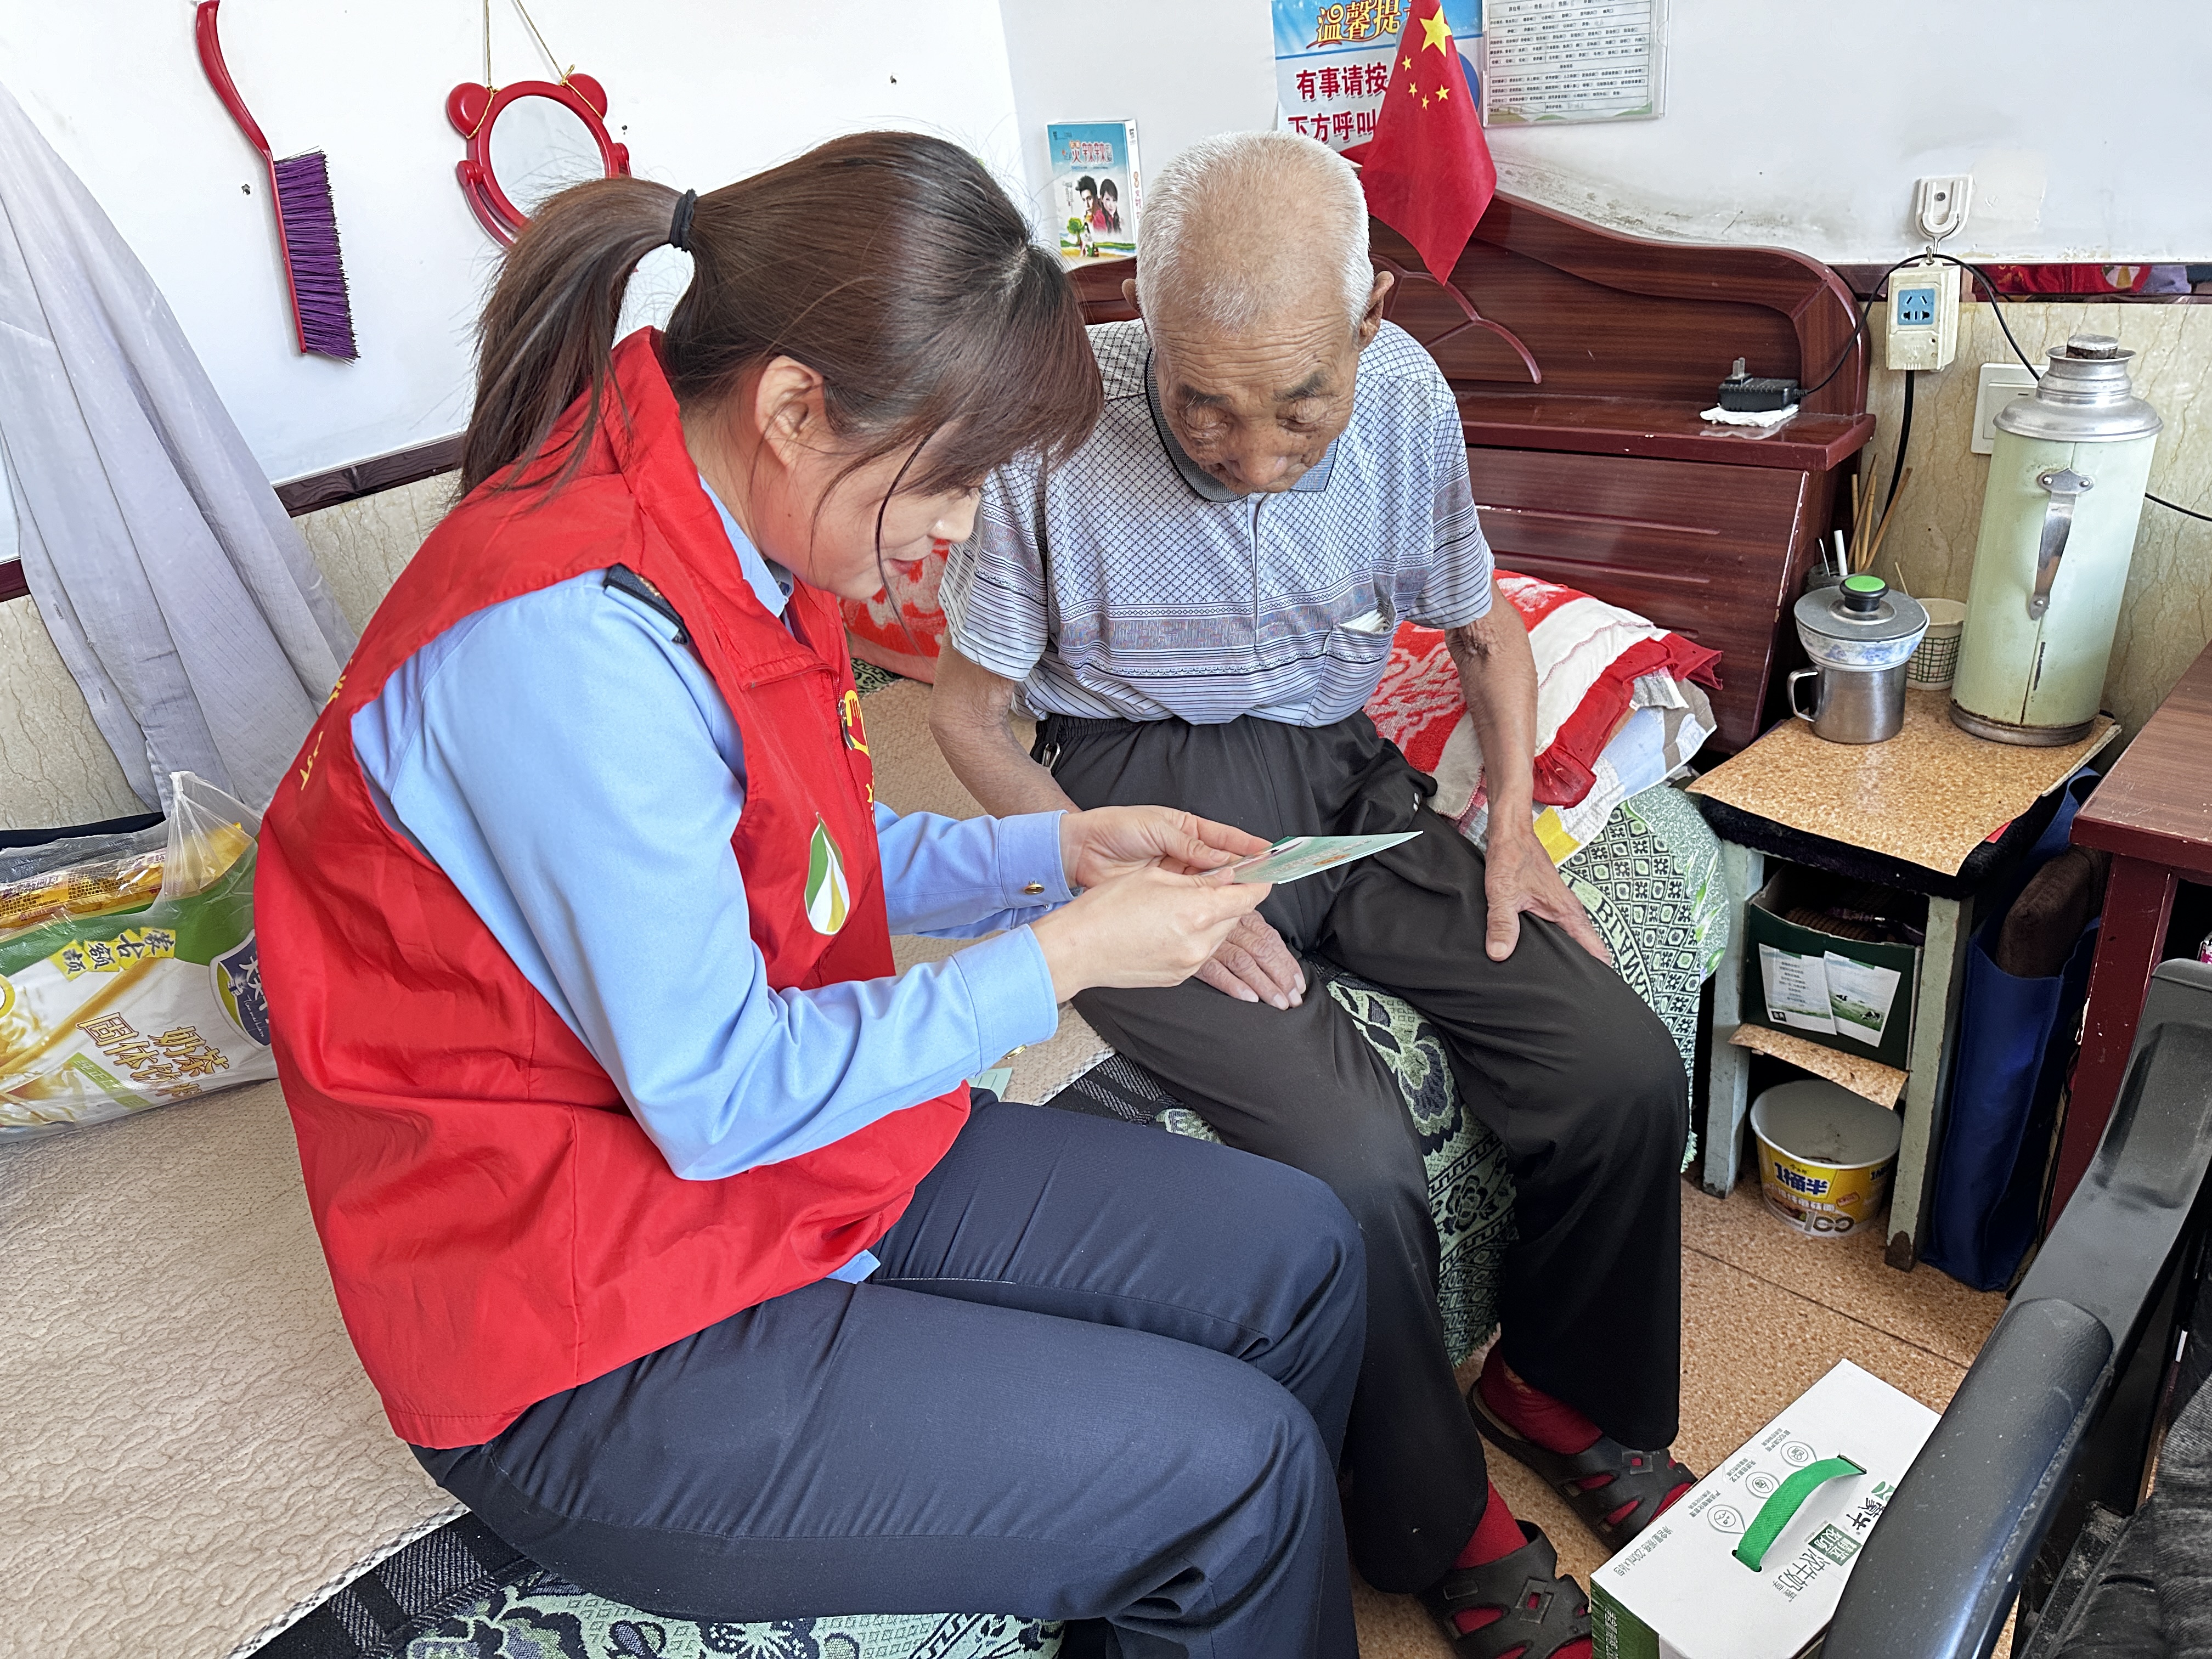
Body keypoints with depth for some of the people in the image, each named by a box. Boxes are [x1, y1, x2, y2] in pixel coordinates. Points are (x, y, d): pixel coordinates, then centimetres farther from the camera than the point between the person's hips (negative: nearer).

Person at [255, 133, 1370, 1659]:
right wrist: (1061, 956, -17)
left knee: (1299, 1253, 7)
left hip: (790, 1133, 9)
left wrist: (1053, 849, 0)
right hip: (592, 1355, -9)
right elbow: (717, 1096, -24)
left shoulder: (721, 538, 0)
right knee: (1233, 1471, -11)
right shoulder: (573, 641, -30)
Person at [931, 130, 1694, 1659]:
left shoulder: (1407, 396, -3)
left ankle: (1564, 1388, 21)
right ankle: (1439, 1520, 6)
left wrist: (1513, 825, -1)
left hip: (1344, 779, 5)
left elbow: (1484, 622, 14)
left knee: (1629, 1069, -10)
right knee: (1353, 1157, -25)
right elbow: (970, 712, -6)